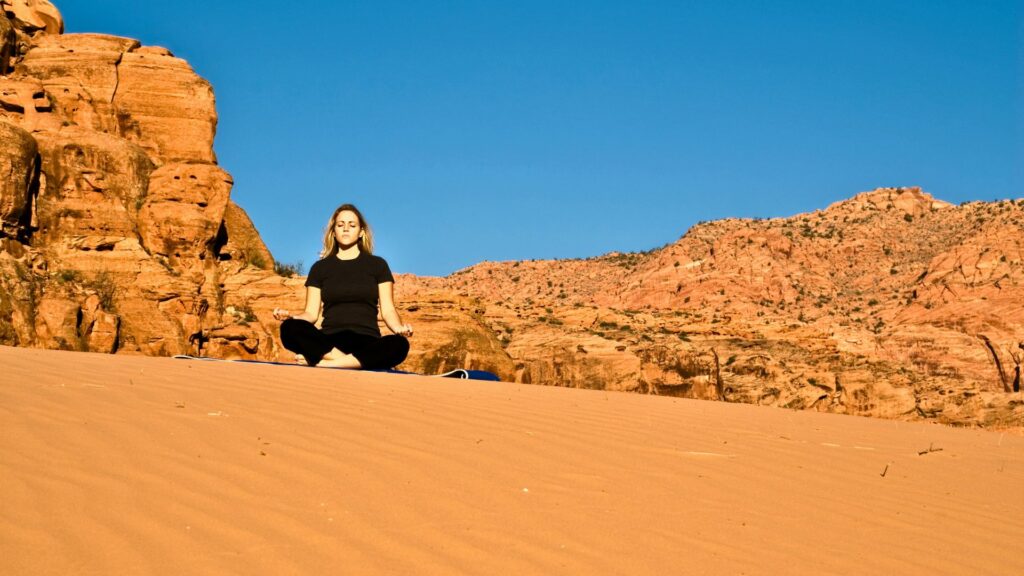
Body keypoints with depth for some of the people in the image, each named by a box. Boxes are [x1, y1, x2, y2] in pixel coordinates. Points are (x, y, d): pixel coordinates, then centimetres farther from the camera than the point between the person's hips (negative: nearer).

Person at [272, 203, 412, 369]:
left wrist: (399, 328, -15)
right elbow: (311, 313, 11)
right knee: (290, 329, -31)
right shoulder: (320, 268, 16)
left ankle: (322, 363, -32)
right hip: (329, 341, 0)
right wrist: (291, 317, -11)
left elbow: (388, 310, 8)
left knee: (399, 345, -36)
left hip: (367, 341, 0)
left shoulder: (377, 265, 14)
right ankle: (357, 361, -34)